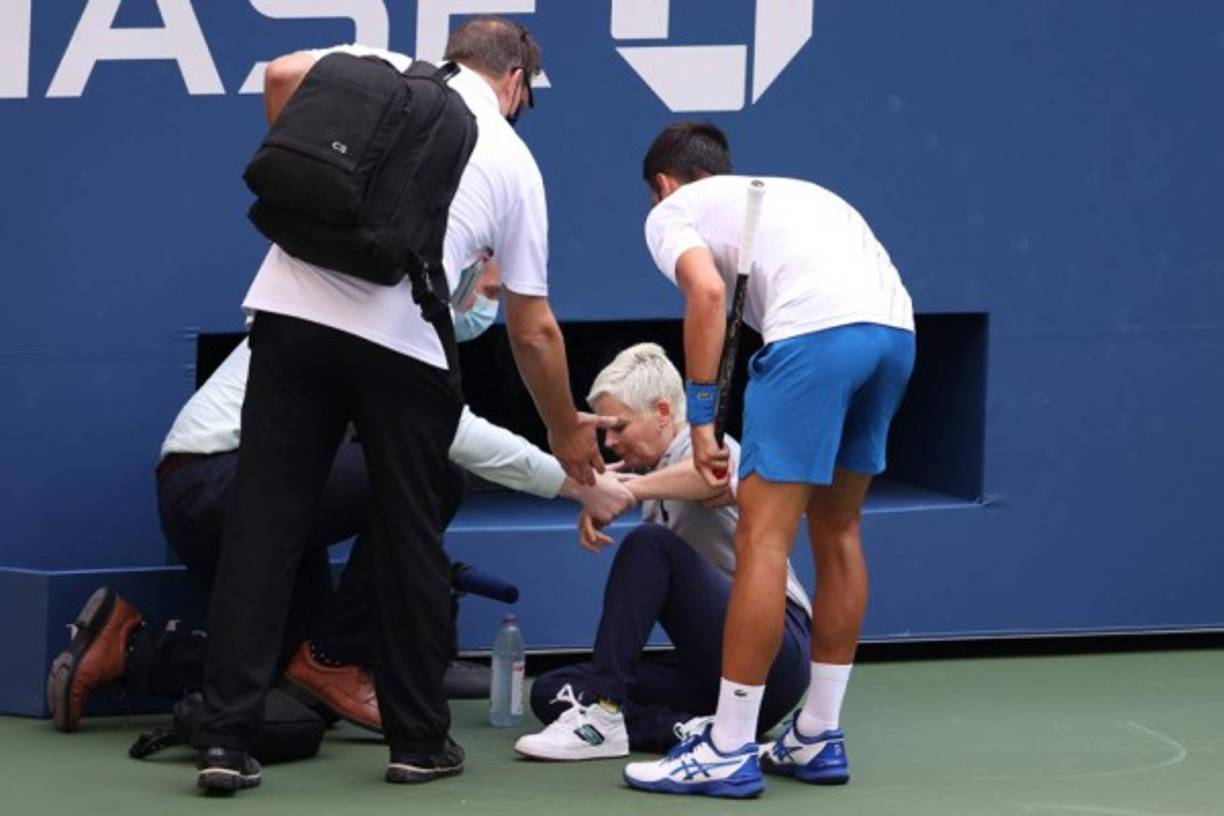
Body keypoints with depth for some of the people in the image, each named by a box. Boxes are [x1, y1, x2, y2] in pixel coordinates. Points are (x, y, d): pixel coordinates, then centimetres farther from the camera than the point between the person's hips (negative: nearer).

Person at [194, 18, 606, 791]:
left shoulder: (387, 72, 18)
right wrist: (567, 432, 37)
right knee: (408, 539, 15)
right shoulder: (514, 161, 19)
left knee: (263, 527, 3)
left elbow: (282, 76, 0)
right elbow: (533, 330, 23)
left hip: (294, 308, 1)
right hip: (406, 343, -1)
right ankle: (420, 739, 22)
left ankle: (226, 739, 0)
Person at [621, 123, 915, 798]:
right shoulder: (784, 192, 37)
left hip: (816, 327, -7)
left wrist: (701, 420, -2)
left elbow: (707, 291, -3)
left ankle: (728, 753, -4)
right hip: (893, 324, 7)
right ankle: (817, 740, 24)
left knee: (762, 539, -4)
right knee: (837, 532, 18)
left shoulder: (671, 211, 18)